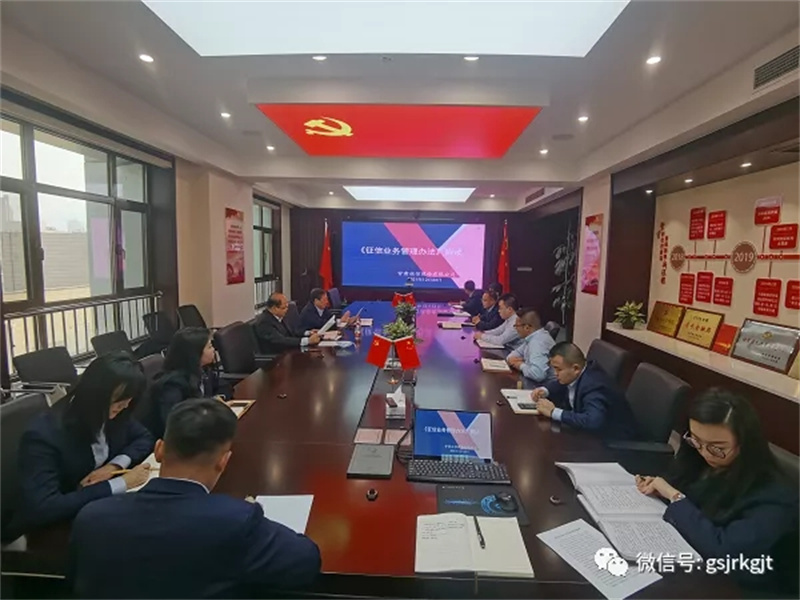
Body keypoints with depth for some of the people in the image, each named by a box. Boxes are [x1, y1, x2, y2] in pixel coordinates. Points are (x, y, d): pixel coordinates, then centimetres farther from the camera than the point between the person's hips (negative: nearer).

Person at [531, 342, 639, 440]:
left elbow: (593, 422, -45)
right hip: (595, 432, 8)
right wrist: (544, 390, -8)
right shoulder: (577, 375, -7)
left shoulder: (593, 387, -31)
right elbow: (562, 384, 13)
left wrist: (554, 412, -37)